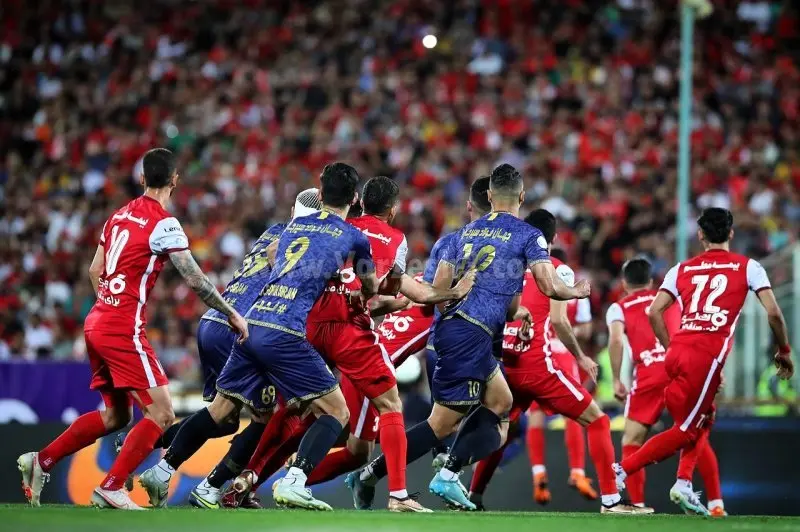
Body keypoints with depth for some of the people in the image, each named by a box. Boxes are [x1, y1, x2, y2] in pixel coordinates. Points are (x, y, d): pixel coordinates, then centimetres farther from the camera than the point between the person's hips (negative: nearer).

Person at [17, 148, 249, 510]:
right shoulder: (164, 225, -12)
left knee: (117, 415, 18)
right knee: (161, 414, -7)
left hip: (97, 322, 9)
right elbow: (195, 281, -12)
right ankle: (111, 487, -11)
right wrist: (232, 315, -1)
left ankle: (41, 461, 15)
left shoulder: (120, 215, 12)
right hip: (124, 329, -9)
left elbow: (94, 270, 19)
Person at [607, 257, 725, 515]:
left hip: (648, 373, -2)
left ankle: (637, 504, -3)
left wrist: (616, 380, 0)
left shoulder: (619, 308, 16)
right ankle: (716, 503, 11)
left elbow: (616, 339, -3)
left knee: (632, 441, 8)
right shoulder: (672, 300, 25)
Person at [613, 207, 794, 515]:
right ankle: (622, 471, -8)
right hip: (708, 355, -5)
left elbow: (654, 312, 8)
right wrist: (784, 351, 17)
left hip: (678, 352, 5)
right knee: (685, 431, 2)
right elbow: (773, 313, 3)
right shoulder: (748, 267, 9)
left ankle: (684, 483, 9)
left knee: (703, 421, 24)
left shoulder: (682, 269, 17)